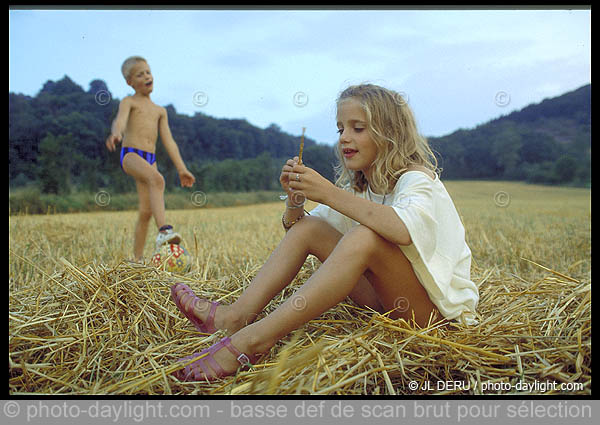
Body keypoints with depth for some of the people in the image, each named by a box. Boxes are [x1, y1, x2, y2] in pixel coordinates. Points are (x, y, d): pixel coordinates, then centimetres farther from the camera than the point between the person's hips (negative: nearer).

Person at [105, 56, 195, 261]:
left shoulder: (160, 111, 24)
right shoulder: (129, 102, 9)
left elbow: (169, 141, 20)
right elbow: (120, 119, -14)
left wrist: (182, 169, 12)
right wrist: (116, 134, -38)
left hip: (150, 160, 5)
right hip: (130, 155, -5)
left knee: (146, 211, -1)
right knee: (157, 179, -36)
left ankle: (138, 258, 7)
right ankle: (163, 230, -48)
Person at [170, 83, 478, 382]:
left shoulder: (417, 179, -14)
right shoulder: (356, 186, 8)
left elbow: (404, 229, -38)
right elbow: (294, 227, 8)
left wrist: (330, 194, -36)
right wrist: (295, 199, -13)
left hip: (437, 304, -6)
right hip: (385, 298, 7)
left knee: (366, 236, -34)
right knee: (307, 227, -6)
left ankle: (255, 339, -37)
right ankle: (239, 315, -19)